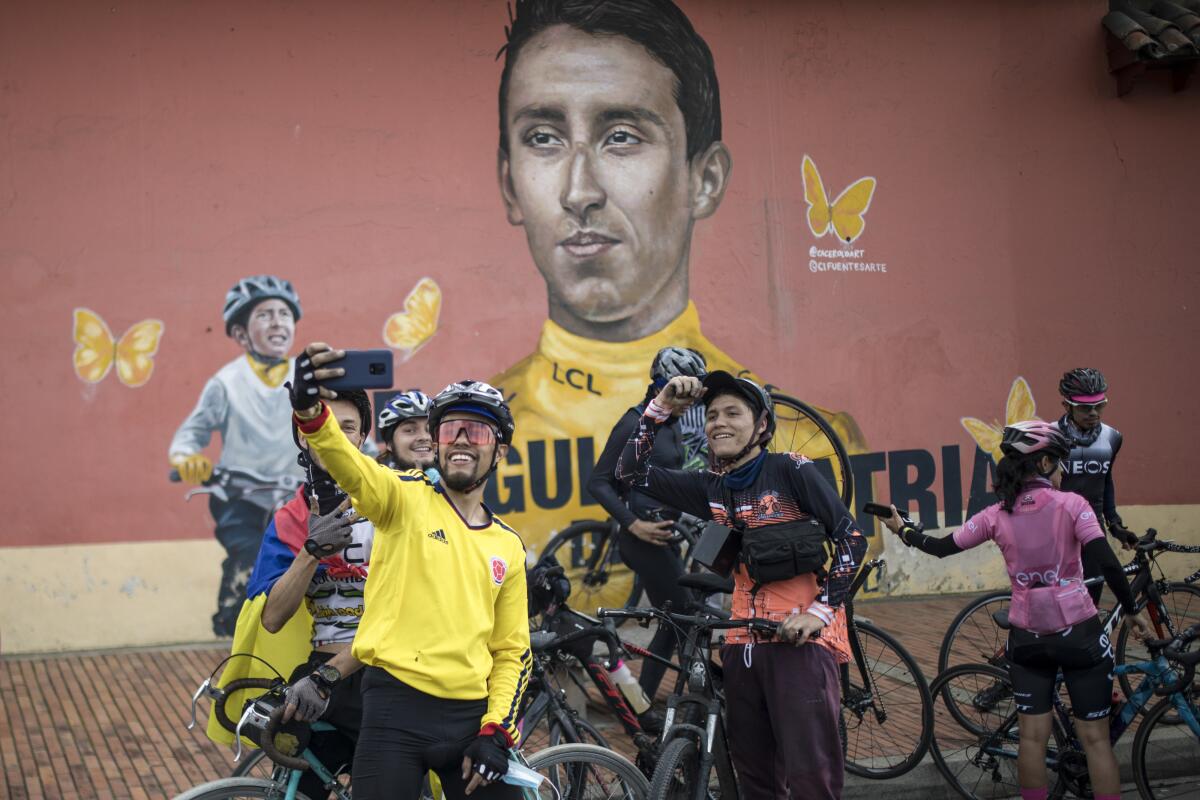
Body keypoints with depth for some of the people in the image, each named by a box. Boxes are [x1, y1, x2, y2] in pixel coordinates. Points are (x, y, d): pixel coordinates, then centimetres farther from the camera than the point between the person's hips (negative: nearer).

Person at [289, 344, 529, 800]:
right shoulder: (407, 500, 2)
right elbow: (348, 465, -20)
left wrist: (495, 731, 0)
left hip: (470, 719, 4)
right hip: (395, 710, -4)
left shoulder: (508, 547, 13)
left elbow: (512, 652, 15)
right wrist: (310, 408, -41)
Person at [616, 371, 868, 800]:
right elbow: (632, 472, 14)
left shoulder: (791, 471, -3)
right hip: (744, 643, 6)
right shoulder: (712, 488, 12)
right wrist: (660, 408, 5)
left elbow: (852, 538, -5)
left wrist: (820, 609, -13)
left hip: (801, 639, -6)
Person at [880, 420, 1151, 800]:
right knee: (1096, 738, 5)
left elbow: (942, 548, 6)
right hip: (1080, 634, -3)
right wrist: (1133, 611, -3)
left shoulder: (997, 516, -1)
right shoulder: (1071, 504, -10)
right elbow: (1108, 564, -16)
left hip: (1028, 638, 3)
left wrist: (902, 530, 23)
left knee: (1032, 737, 9)